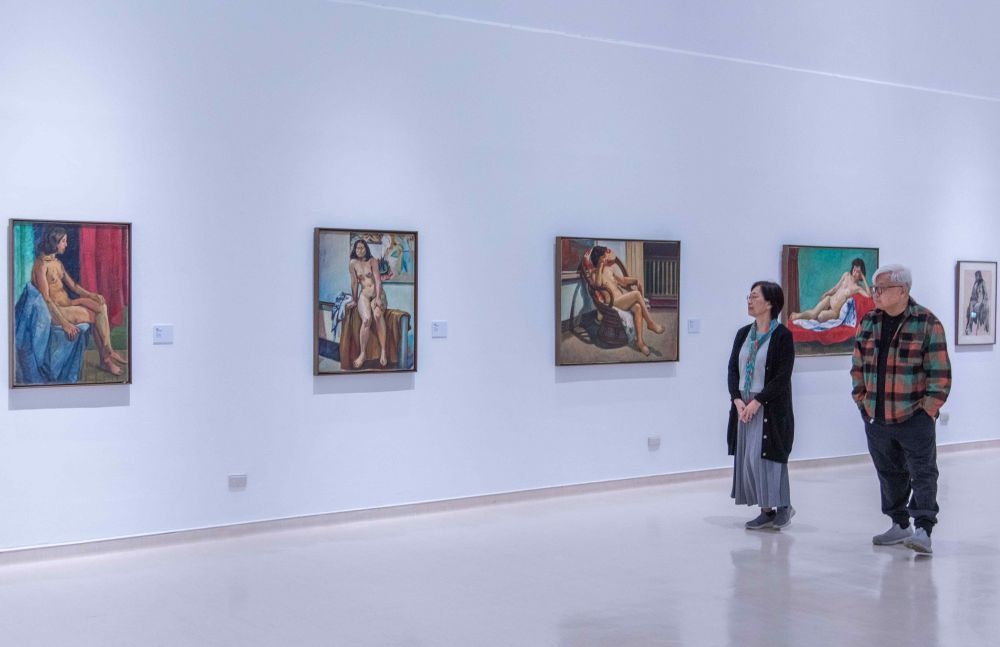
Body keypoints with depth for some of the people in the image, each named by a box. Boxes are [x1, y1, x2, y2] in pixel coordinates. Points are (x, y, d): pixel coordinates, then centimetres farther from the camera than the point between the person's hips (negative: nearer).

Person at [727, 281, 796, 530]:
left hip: (770, 408, -6)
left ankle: (784, 506, 11)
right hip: (744, 407, 6)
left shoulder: (782, 335, -8)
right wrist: (737, 399, -7)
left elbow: (782, 377, -13)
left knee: (766, 455, -7)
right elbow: (733, 369, 8)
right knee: (747, 457, 6)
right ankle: (767, 511, 15)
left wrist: (757, 401, -17)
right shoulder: (743, 334, 10)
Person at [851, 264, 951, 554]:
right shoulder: (869, 322, 8)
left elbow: (940, 372, -9)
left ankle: (924, 530, -5)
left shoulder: (927, 323, -8)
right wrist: (862, 400, 8)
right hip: (876, 418, 6)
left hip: (915, 418, -6)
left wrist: (928, 408, -12)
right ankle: (899, 525, 25)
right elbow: (858, 366, 15)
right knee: (889, 473, 14)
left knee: (923, 473, -4)